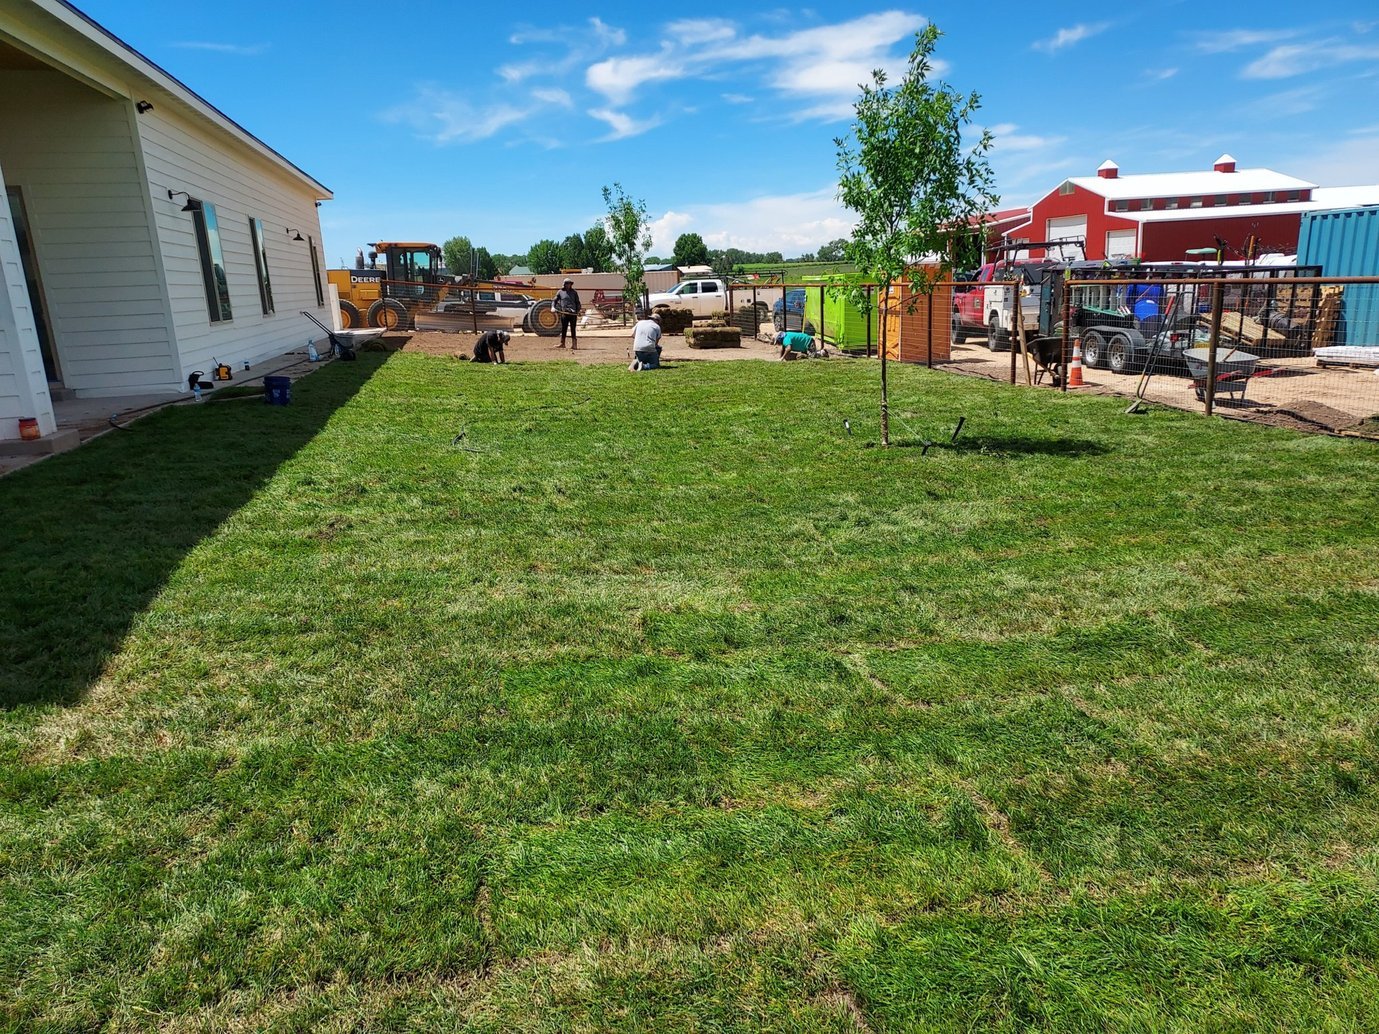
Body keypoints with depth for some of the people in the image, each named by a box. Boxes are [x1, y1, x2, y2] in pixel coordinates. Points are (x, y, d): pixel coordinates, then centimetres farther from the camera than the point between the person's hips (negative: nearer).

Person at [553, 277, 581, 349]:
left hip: (573, 313, 0)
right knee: (563, 329, 2)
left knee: (573, 329, 0)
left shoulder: (574, 292, 11)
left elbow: (577, 303, 13)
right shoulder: (560, 292, 10)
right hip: (564, 313, 0)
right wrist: (553, 307, -5)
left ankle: (574, 344, 3)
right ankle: (562, 343, 9)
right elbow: (555, 301, 13)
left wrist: (578, 311, 0)